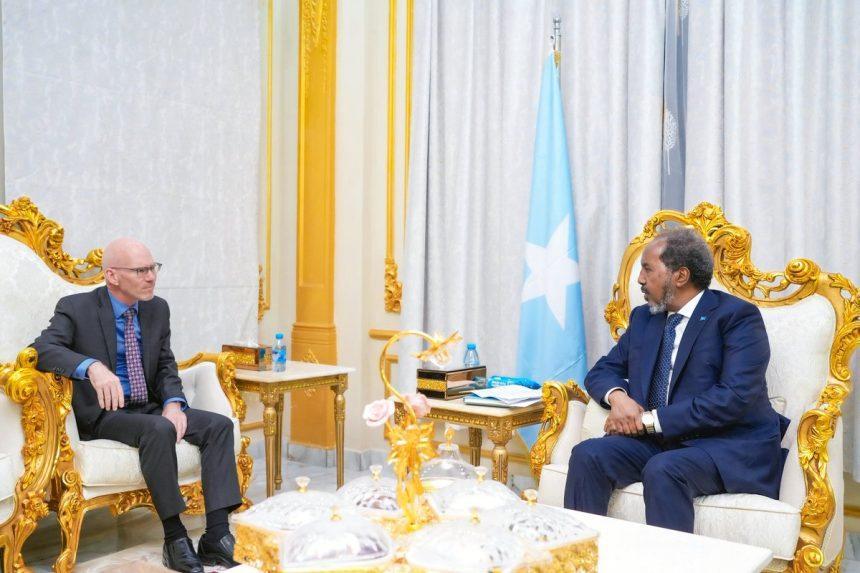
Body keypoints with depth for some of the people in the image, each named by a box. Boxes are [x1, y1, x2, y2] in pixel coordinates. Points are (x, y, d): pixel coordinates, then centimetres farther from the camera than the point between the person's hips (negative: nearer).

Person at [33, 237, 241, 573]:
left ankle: (217, 538, -23)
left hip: (150, 408, 6)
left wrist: (173, 403, -11)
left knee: (219, 425, -15)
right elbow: (41, 349, -22)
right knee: (159, 430, -35)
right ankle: (175, 538, -25)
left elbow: (166, 366, 11)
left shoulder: (158, 309, 8)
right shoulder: (76, 309, -8)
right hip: (103, 414, -6)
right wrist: (92, 366, -41)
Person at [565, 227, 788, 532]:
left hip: (727, 445, -6)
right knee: (588, 454, -20)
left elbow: (733, 398, -18)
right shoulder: (643, 317, 16)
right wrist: (618, 396, -6)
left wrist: (650, 419, -16)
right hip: (655, 441, 6)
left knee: (663, 470, -35)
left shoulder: (737, 316, -6)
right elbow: (602, 370, 20)